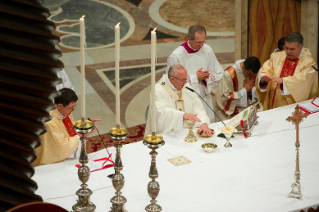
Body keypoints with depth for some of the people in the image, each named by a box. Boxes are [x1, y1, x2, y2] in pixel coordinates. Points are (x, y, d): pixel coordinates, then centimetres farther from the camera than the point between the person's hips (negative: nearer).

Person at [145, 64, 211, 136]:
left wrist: (204, 123, -16)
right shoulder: (158, 90, -10)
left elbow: (197, 108, 2)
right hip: (165, 136, -6)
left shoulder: (186, 87, 9)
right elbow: (162, 112, -24)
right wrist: (183, 115, -39)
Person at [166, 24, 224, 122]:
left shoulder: (207, 50, -1)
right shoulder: (176, 56, -16)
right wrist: (195, 78, -17)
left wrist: (208, 76, -13)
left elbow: (219, 74, 8)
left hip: (205, 101, 5)